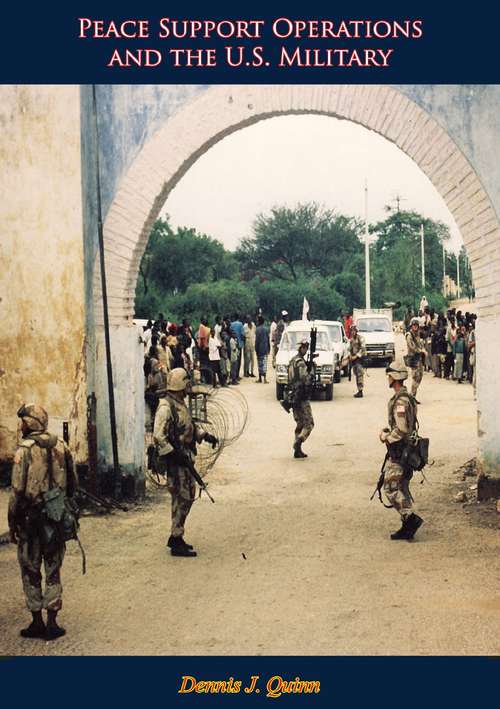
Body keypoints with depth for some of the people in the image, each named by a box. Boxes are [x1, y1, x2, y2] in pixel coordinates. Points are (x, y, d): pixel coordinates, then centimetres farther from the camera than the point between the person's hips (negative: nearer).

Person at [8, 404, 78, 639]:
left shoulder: (25, 450, -12)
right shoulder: (61, 446, 3)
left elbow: (17, 490, -14)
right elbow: (73, 485, 8)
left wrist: (12, 524, -6)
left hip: (30, 519, -4)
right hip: (56, 519, 4)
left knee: (31, 573, 9)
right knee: (53, 572, 11)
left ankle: (37, 623, 13)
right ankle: (52, 624, 12)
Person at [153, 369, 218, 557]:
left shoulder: (180, 404, 12)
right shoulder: (166, 407, -19)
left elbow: (191, 425, 27)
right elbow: (158, 437, -23)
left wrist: (205, 435, 14)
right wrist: (175, 455, -24)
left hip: (184, 458, 10)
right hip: (175, 461, -10)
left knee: (188, 496, 15)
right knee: (182, 498, -6)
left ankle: (176, 537, 26)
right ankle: (176, 543, 3)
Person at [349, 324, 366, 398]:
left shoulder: (360, 338, -9)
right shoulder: (351, 339, 15)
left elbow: (363, 348, -15)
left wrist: (356, 356, -17)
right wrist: (350, 355, 6)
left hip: (360, 358, -8)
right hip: (354, 359, 8)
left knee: (360, 374, -13)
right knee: (356, 375, 9)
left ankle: (360, 391, -16)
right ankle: (359, 391, 14)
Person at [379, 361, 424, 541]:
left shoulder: (400, 401, -21)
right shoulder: (407, 398, 12)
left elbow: (402, 430, -26)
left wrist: (386, 437, -11)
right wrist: (387, 430, 12)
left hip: (399, 452, -10)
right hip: (405, 450, 10)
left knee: (391, 489, -6)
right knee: (402, 489, 13)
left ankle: (411, 518, -9)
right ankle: (407, 527, 17)